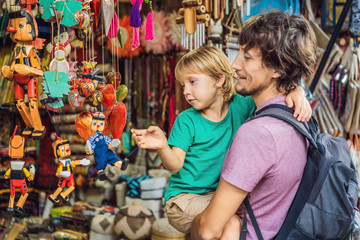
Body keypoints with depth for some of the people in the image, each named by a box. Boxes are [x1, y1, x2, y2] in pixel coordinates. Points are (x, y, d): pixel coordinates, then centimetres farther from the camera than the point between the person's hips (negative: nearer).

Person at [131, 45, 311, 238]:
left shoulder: (239, 107, -3)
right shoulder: (186, 121, -9)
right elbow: (176, 165, -16)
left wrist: (297, 93, -26)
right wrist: (163, 147, -36)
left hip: (219, 194, 5)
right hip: (184, 198, -5)